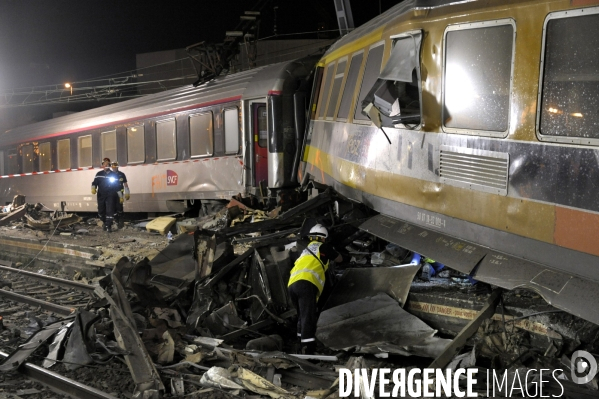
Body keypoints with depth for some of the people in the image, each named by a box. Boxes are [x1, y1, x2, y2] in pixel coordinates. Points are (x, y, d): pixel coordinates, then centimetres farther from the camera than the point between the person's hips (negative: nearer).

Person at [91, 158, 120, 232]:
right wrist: (93, 188, -20)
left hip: (110, 196, -2)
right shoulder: (99, 174, 8)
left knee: (110, 211, -13)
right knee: (101, 211, 8)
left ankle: (109, 226, -10)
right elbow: (95, 182, 2)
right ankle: (105, 223, 29)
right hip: (101, 196, 2)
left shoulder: (114, 175, 5)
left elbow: (117, 186, 6)